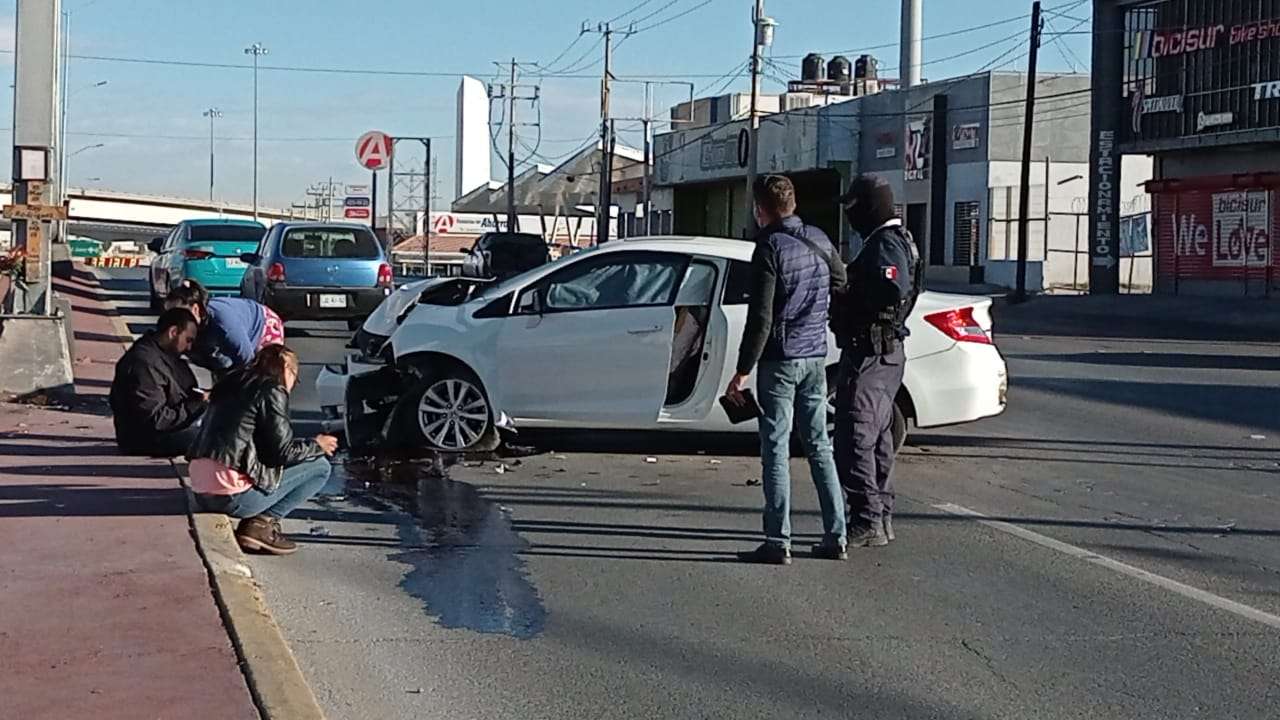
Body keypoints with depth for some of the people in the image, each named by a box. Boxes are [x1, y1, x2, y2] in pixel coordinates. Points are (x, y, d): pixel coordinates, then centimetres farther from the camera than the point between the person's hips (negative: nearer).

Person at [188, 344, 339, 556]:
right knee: (320, 466, 4)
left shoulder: (231, 383, 18)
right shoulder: (272, 391, -5)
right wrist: (316, 445, 11)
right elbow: (283, 452, -8)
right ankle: (262, 524, -4)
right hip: (231, 497, -8)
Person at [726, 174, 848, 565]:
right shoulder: (819, 240, 7)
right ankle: (835, 537, 13)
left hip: (780, 360, -6)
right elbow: (842, 283, 19)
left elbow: (761, 318, -16)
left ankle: (778, 542, -2)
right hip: (816, 357, 6)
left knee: (776, 449, -2)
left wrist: (743, 370, -12)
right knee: (819, 446, 12)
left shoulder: (770, 248, -13)